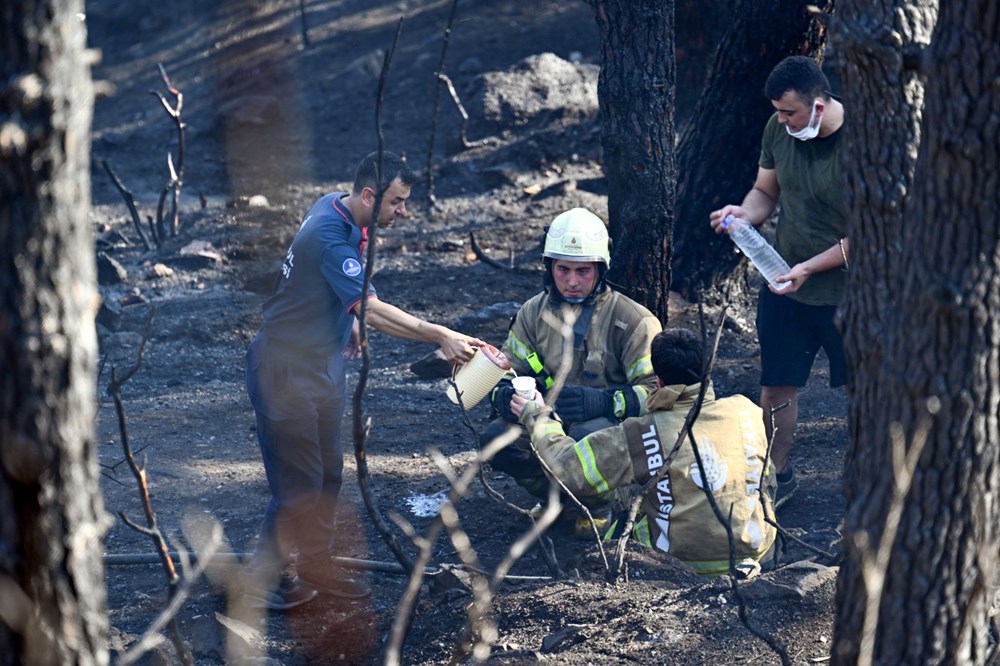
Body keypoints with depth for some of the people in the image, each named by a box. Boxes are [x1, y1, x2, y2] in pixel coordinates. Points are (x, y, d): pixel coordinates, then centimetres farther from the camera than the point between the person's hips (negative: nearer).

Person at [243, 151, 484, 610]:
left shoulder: (342, 210, 1)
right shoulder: (329, 235, -29)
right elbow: (372, 309, -36)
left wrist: (348, 322, 15)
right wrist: (440, 337, -37)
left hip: (324, 362, 10)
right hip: (287, 367, -10)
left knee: (328, 472, 15)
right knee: (299, 482, -6)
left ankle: (316, 567, 28)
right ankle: (261, 585, 5)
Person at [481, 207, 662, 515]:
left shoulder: (632, 320, -9)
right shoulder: (535, 312, 5)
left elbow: (656, 391, -13)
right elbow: (508, 370, 9)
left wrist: (604, 402, -32)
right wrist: (505, 395, -17)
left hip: (615, 423, -5)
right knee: (495, 439, -22)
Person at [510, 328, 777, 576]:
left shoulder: (642, 434, -17)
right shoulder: (747, 411, -7)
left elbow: (568, 468, -10)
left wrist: (537, 418, 5)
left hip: (684, 561, -3)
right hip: (755, 550, 3)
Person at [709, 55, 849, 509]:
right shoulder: (779, 131, -4)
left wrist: (809, 268, -22)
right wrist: (744, 213, -11)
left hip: (846, 290, -5)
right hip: (783, 286, 5)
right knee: (776, 387, 11)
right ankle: (777, 476, 29)